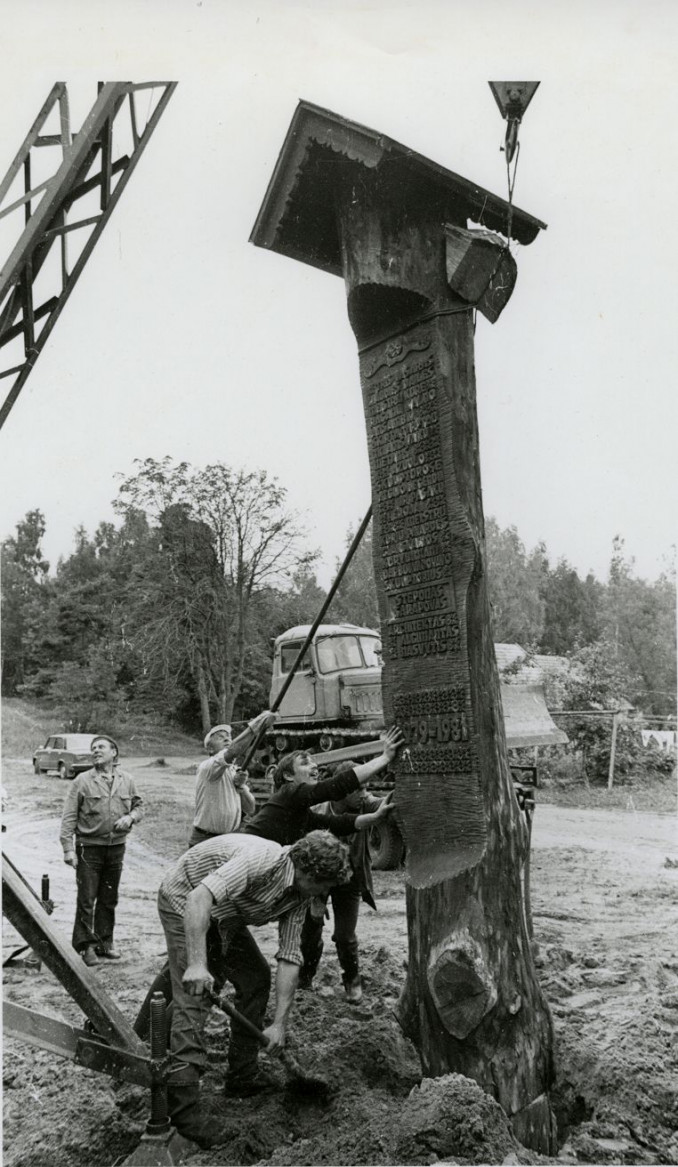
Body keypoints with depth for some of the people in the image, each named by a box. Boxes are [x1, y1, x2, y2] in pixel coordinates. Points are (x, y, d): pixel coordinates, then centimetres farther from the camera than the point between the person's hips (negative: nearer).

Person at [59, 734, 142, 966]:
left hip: (116, 846, 3)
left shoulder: (126, 780, 4)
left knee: (109, 899, 13)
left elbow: (137, 806, 15)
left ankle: (105, 942, 25)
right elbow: (69, 816, -7)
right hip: (89, 846, -3)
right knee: (86, 899, -1)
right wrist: (68, 847, -13)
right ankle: (86, 945, 10)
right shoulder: (82, 781, -5)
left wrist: (130, 817, -8)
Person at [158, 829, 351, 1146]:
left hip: (225, 915, 9)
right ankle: (182, 1104, -10)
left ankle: (242, 1076, 21)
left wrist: (280, 1023, -12)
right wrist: (197, 964, -52)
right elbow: (200, 897, -45)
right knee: (194, 997, -16)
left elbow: (289, 958, -6)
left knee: (256, 978, 9)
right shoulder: (262, 860, -35)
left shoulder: (299, 896, -8)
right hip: (185, 904, -9)